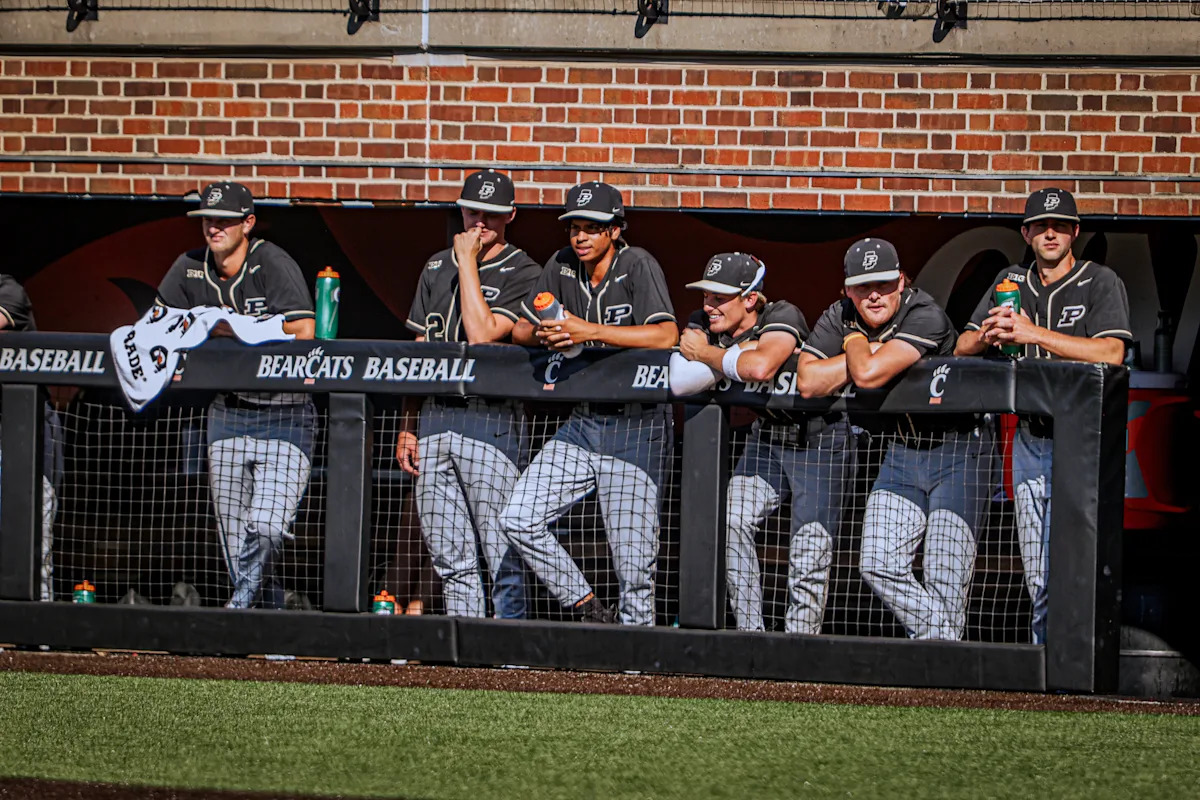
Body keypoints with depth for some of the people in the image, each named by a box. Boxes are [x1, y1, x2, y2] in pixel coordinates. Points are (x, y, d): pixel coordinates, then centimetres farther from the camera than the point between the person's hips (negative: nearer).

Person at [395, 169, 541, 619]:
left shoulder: (522, 273, -2)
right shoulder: (437, 267, 17)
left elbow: (482, 335, -16)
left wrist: (469, 262, -10)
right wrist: (407, 428, 14)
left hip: (491, 420, -6)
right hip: (434, 418, 6)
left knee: (501, 552, -8)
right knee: (449, 555, 5)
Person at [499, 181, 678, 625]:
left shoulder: (637, 265, -10)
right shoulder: (562, 266, 7)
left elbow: (666, 336, -25)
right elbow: (521, 330, 14)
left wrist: (590, 331, -28)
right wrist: (545, 334, -10)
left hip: (636, 427, -6)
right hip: (581, 422, 6)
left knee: (633, 560, -7)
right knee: (519, 519, -7)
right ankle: (592, 612, 4)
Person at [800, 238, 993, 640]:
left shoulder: (925, 316, -21)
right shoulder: (839, 318, -1)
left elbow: (869, 375, -31)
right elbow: (808, 382, -12)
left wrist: (855, 344, -10)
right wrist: (865, 350, -17)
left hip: (957, 452, -6)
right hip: (900, 452, 6)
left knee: (945, 580, -10)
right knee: (879, 565, -7)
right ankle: (938, 639, 8)